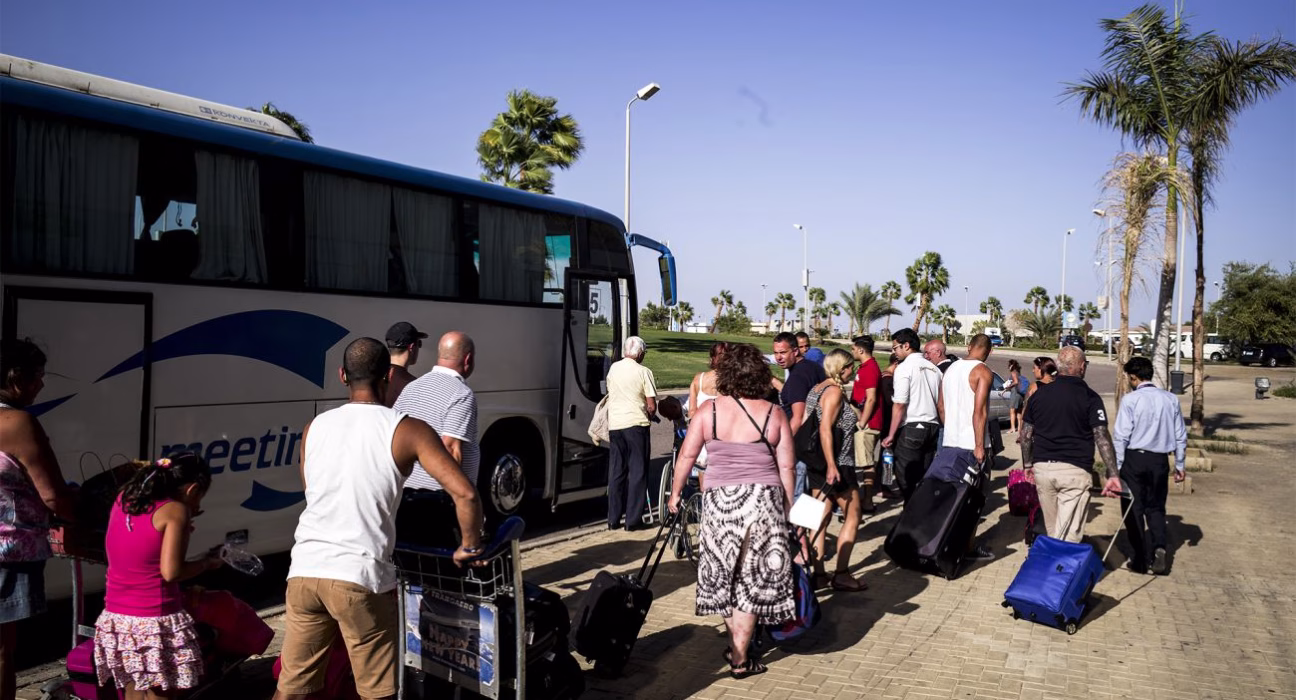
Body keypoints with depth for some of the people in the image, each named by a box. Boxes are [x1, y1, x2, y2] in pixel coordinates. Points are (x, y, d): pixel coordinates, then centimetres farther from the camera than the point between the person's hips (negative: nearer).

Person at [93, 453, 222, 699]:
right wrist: (207, 563, -1)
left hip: (115, 619, 7)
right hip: (154, 622, -7)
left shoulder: (123, 499, 9)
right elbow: (170, 572, -17)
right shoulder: (175, 511, -12)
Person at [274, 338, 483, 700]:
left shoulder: (314, 428, 10)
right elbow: (465, 494, -14)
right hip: (360, 577, -4)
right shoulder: (407, 430, -5)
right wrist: (469, 547, 2)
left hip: (304, 571, 5)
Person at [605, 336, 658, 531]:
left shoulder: (613, 368, 7)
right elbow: (652, 406, -10)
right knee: (638, 471, 3)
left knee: (616, 471, 12)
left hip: (614, 424, 5)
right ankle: (633, 519, 2)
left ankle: (613, 519, 15)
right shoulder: (643, 372, -9)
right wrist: (650, 416, 12)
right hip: (635, 424, -5)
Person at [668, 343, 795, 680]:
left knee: (725, 574, 18)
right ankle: (740, 659, 12)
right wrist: (787, 509, 11)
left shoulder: (707, 410, 0)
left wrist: (675, 493, 14)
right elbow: (786, 466, 1)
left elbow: (686, 456, 2)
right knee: (753, 578, 7)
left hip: (720, 499, 1)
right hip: (764, 498, 0)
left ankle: (736, 644, 30)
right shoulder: (774, 414, 0)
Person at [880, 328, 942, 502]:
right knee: (925, 479, 12)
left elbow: (899, 404, -13)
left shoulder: (904, 367, -8)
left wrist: (891, 435, -9)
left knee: (906, 480, -1)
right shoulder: (933, 368, 12)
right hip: (932, 427, 7)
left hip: (911, 428, -7)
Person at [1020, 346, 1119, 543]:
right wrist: (1112, 474, -10)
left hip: (1042, 468, 4)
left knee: (1052, 531, 17)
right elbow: (1101, 437, -12)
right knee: (1069, 534, -3)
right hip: (1075, 470, -4)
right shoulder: (1090, 398, -5)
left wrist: (1027, 464, 20)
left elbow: (1026, 434, 10)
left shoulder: (1039, 394, 6)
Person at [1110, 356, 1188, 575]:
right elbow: (1180, 435, 9)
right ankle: (1159, 549, -4)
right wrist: (1180, 465, 19)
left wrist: (1116, 467, -7)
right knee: (1156, 507, 18)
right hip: (1159, 460, 4)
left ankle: (1140, 559, 11)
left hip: (1134, 458, -4)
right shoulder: (1170, 399, 3)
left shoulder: (1131, 399, -11)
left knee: (1134, 508, 7)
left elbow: (1121, 436, -12)